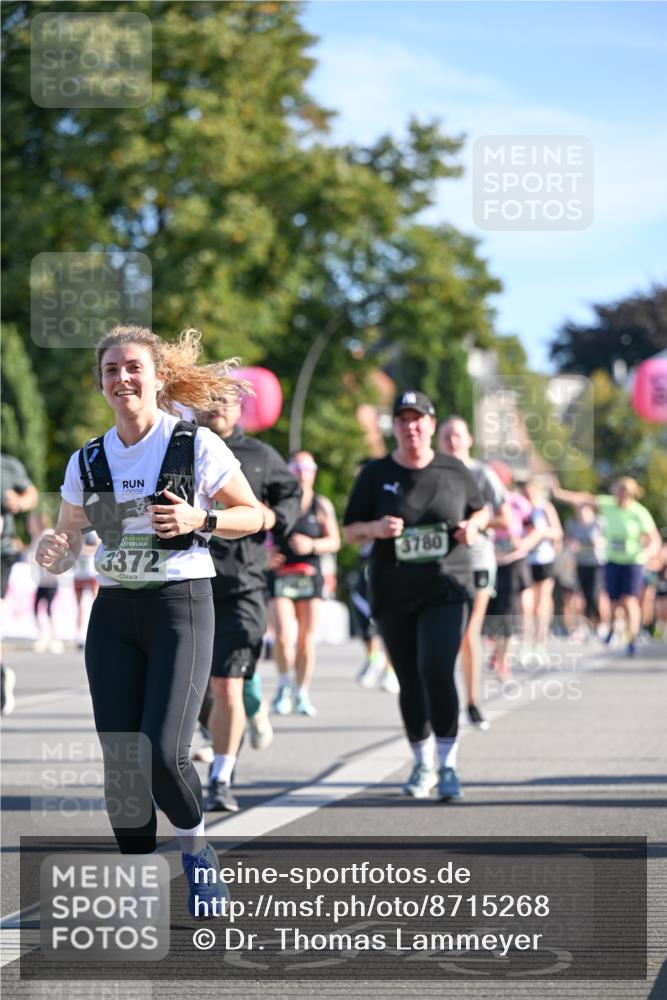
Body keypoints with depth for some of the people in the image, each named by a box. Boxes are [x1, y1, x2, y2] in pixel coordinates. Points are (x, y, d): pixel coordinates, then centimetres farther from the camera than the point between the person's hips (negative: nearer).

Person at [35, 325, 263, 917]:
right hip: (114, 614, 4)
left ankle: (196, 847, 13)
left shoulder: (197, 446, -4)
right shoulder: (87, 463, 7)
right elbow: (67, 546, 14)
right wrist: (54, 556, -10)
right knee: (121, 762, -2)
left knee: (163, 754, -17)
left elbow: (253, 515, 4)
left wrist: (200, 520, -14)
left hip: (182, 606, -4)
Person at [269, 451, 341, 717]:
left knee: (307, 639, 2)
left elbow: (334, 542, 4)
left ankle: (303, 693, 15)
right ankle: (284, 684, 10)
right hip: (280, 575, -2)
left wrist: (312, 545, -13)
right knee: (283, 636, -14)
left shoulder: (321, 506, 7)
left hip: (310, 575, 2)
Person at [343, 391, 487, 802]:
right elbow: (350, 532, 5)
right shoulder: (375, 474, 3)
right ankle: (423, 765, 23)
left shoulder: (453, 470, 4)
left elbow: (481, 510, 18)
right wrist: (376, 528, -16)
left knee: (437, 670, -18)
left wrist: (472, 526, -4)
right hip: (393, 595, 2)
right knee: (410, 681, 7)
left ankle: (448, 764, -9)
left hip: (447, 589, -2)